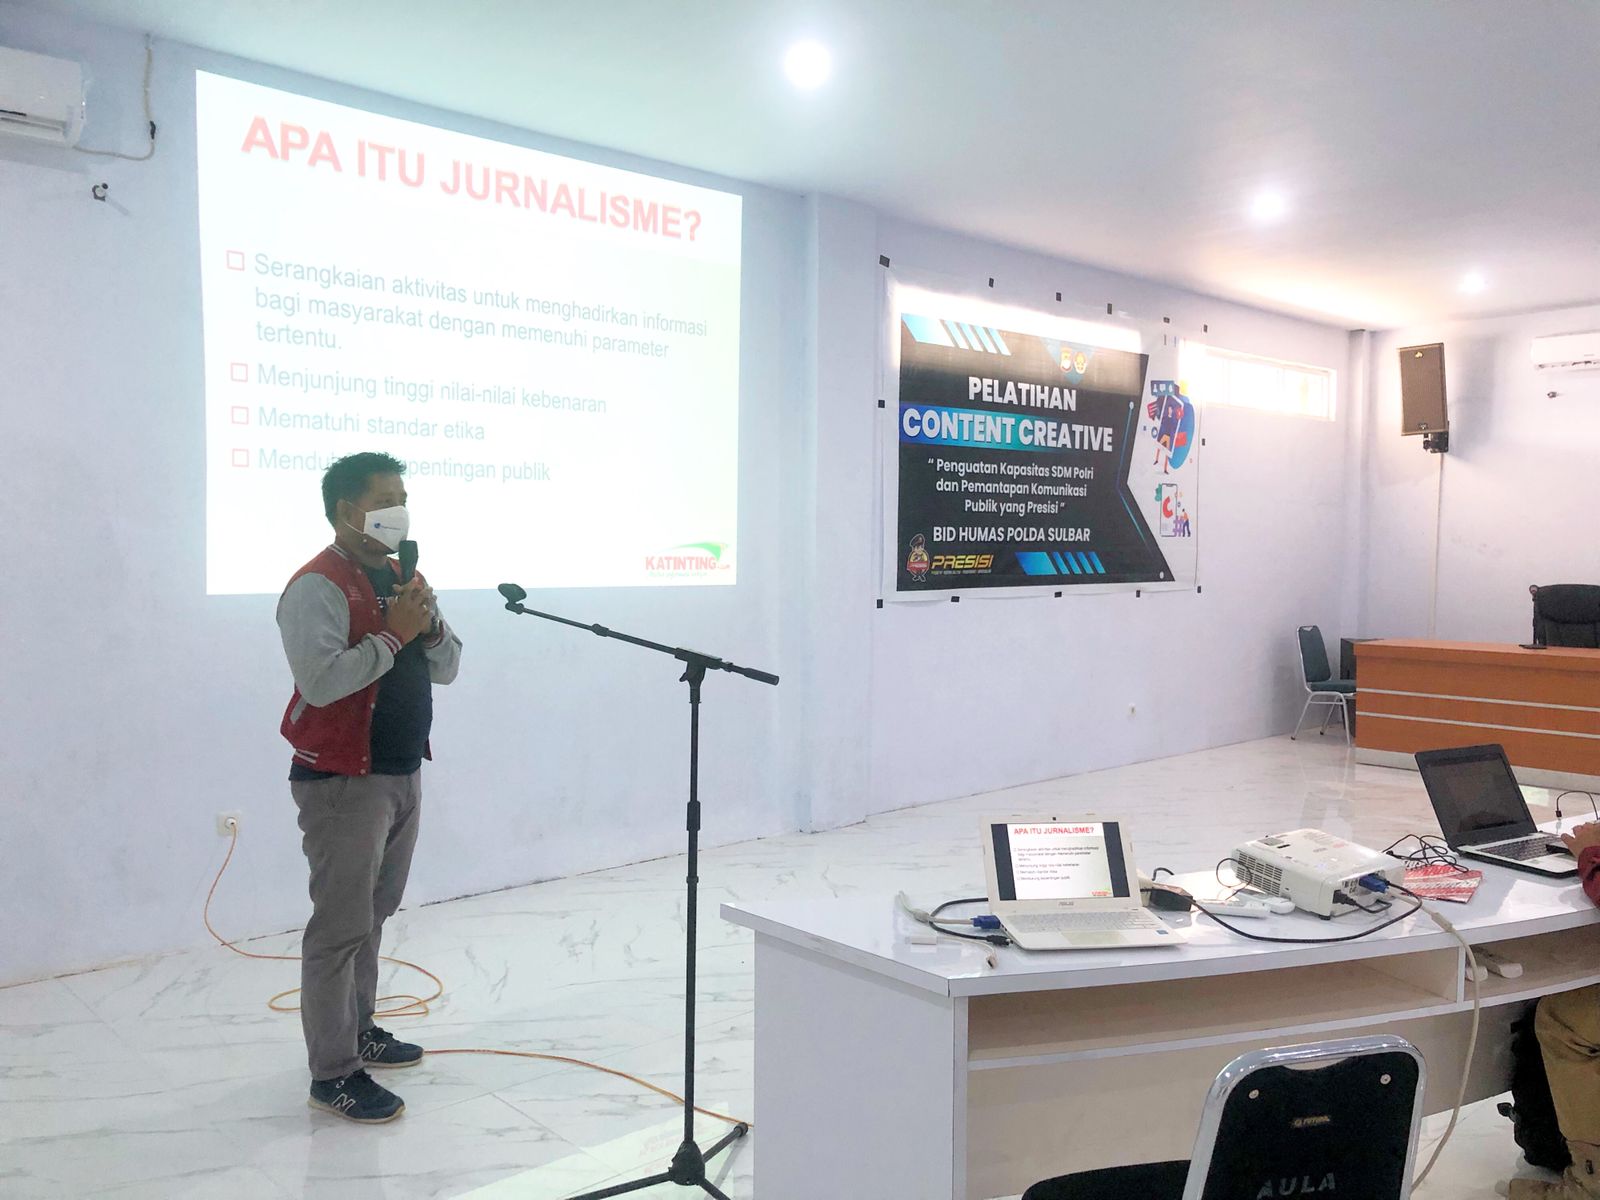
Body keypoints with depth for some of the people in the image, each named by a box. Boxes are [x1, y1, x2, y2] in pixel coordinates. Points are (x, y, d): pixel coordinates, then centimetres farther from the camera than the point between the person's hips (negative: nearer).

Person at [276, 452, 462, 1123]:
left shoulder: (399, 578, 14)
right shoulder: (318, 587, -13)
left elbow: (446, 668, 13)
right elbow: (320, 679, -26)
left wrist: (429, 624, -6)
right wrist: (393, 635, -20)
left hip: (402, 774, 9)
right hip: (342, 782, -8)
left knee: (373, 916, 18)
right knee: (341, 927, -3)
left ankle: (358, 1031, 33)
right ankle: (333, 1074, 6)